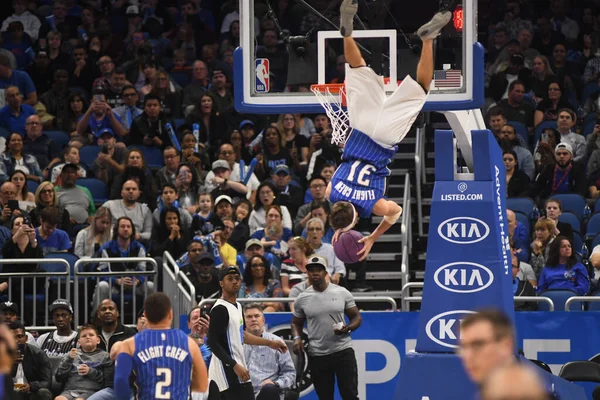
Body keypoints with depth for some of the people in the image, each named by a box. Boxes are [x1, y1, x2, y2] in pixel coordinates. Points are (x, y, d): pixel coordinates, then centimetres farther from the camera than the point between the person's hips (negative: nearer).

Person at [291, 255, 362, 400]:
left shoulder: (342, 293, 1)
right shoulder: (302, 298, 4)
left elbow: (357, 317, 7)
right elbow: (296, 322, 18)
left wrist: (347, 328, -14)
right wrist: (297, 337, -3)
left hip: (343, 351, -2)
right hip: (317, 354, 2)